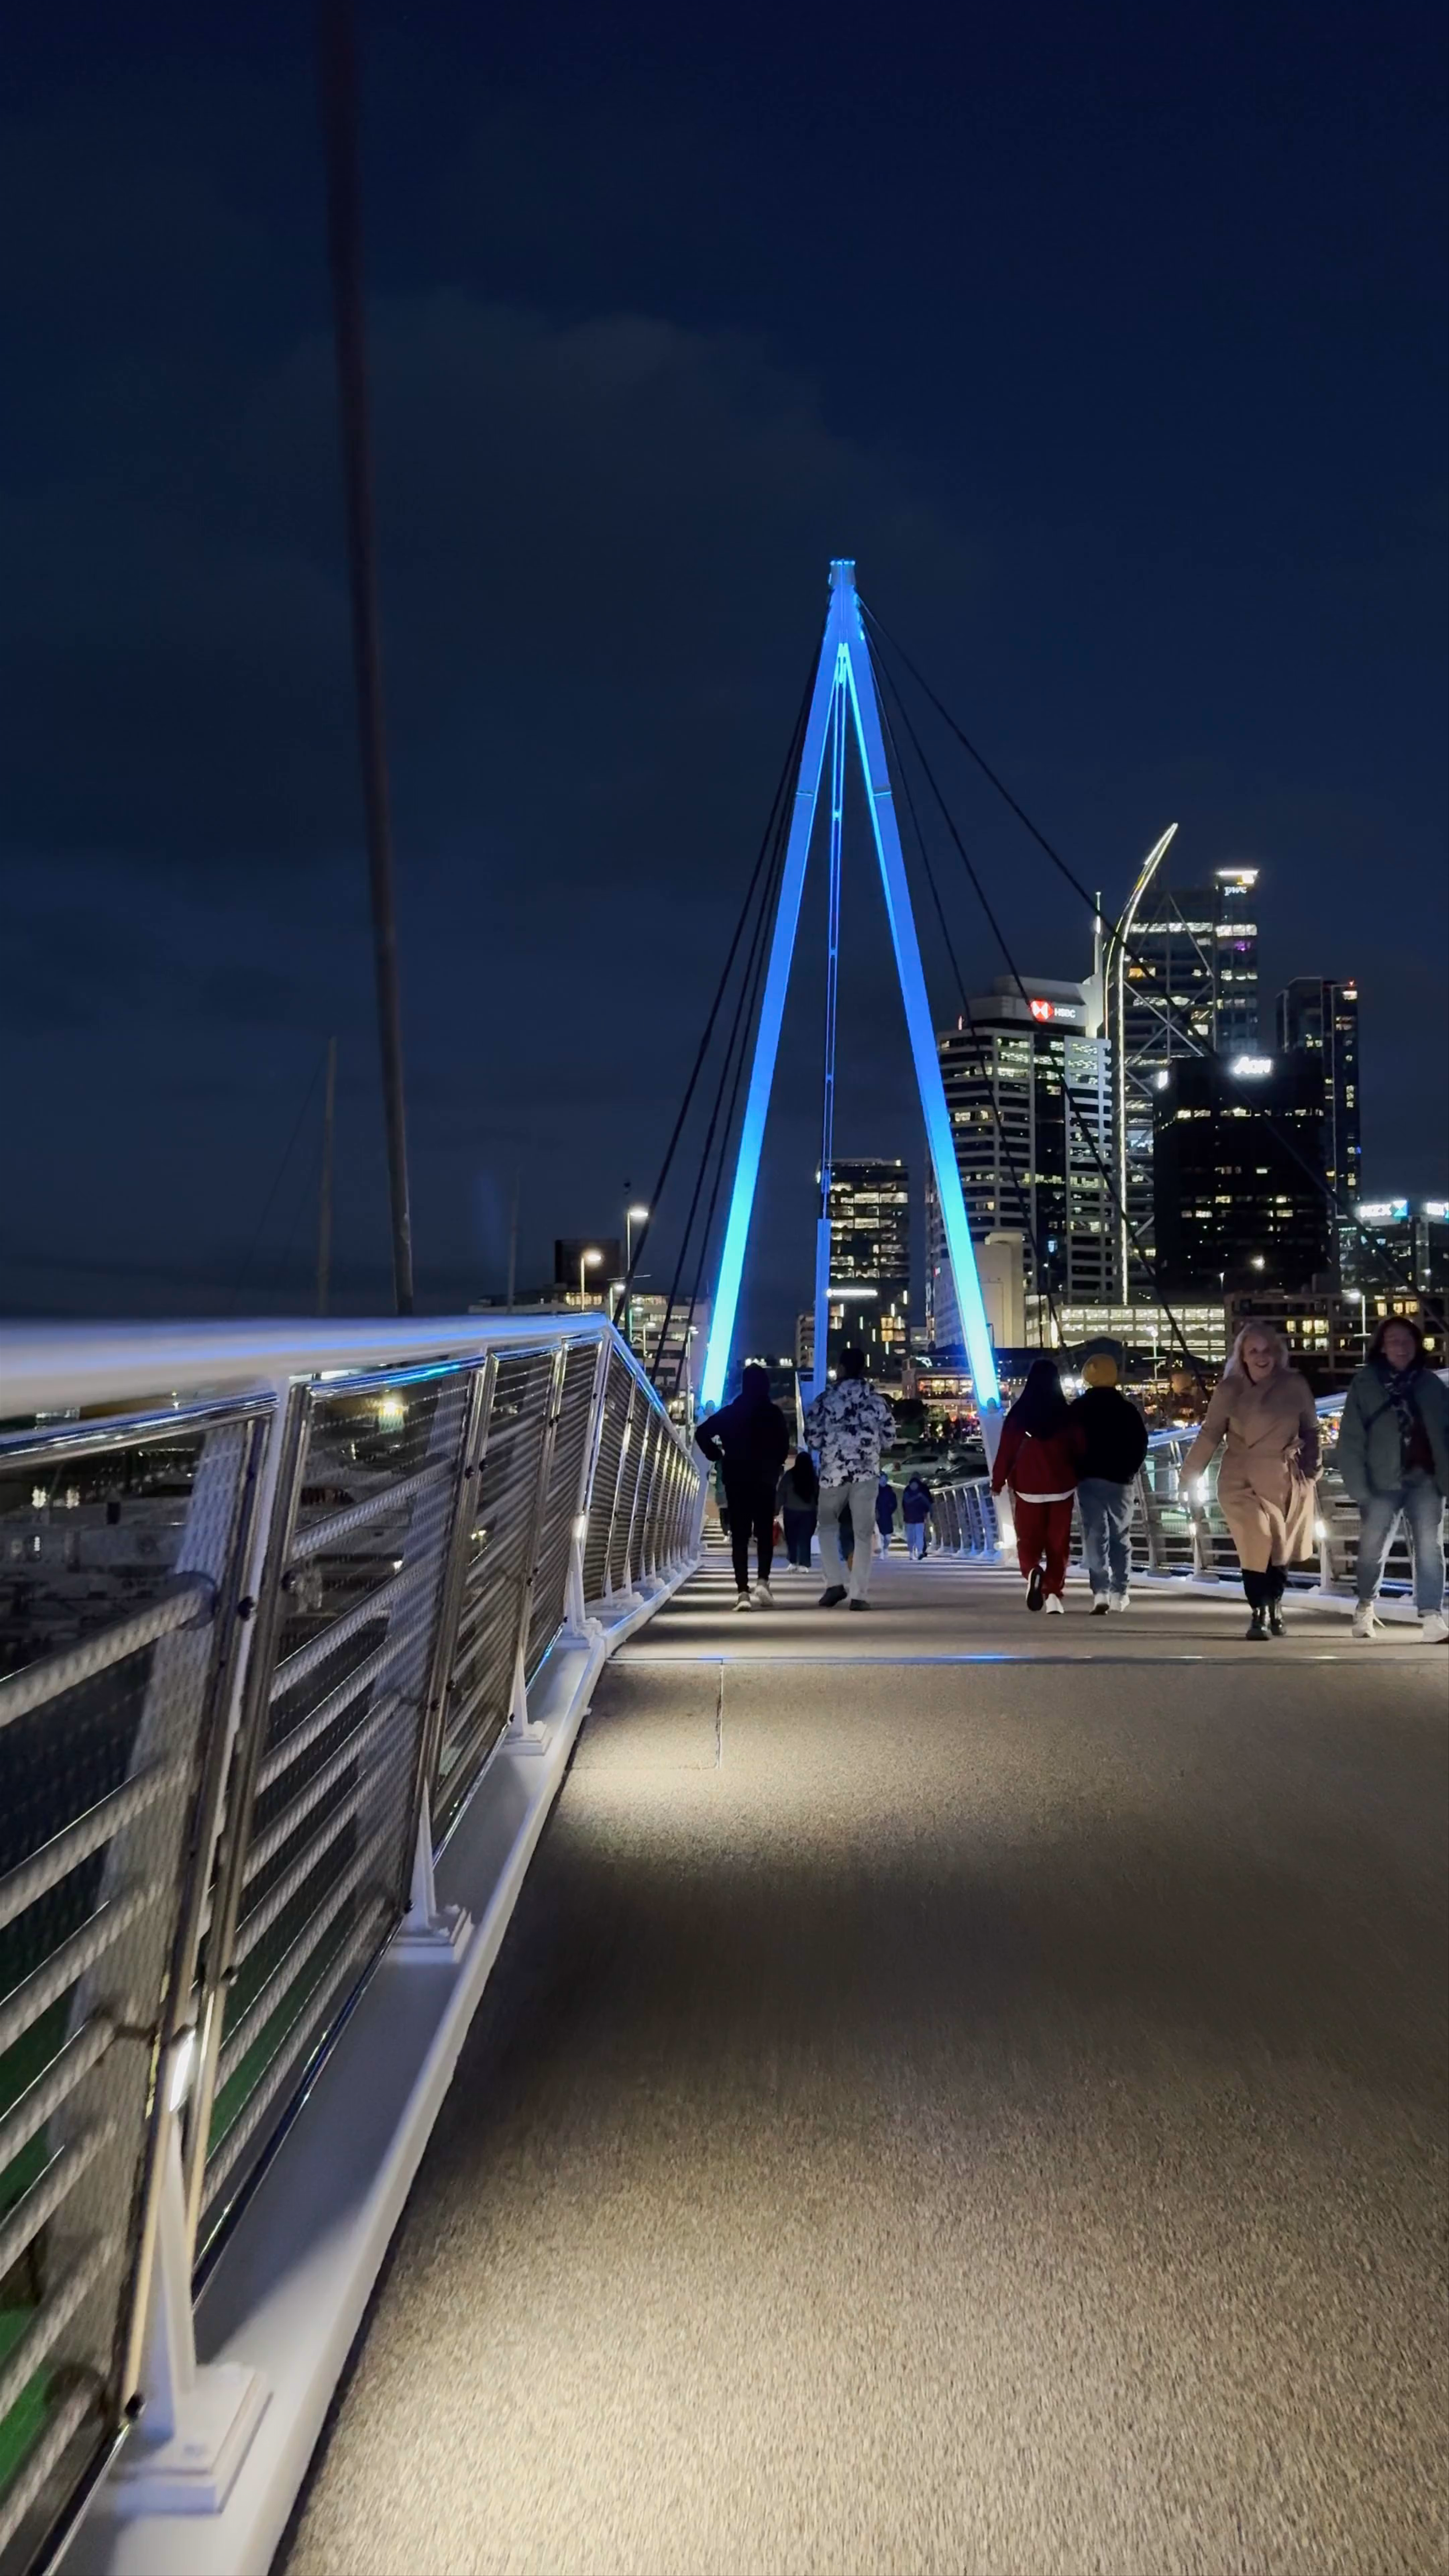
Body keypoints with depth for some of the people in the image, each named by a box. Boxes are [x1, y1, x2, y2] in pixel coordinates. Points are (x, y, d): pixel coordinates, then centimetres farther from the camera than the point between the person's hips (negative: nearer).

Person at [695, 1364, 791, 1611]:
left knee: (739, 1535, 3)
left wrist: (718, 1457, 7)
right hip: (764, 1480, -1)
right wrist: (775, 1467, 7)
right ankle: (763, 1580, -7)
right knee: (765, 1532, 11)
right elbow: (784, 1445, -9)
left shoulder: (730, 1413, 3)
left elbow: (702, 1434, -2)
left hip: (736, 1481, 1)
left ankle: (742, 1592, -6)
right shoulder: (774, 1414, -3)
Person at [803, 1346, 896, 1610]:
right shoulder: (876, 1400, 4)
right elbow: (889, 1438, 7)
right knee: (863, 1533, 5)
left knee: (828, 1526, 17)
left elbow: (812, 1437, -2)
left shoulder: (826, 1398, -2)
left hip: (833, 1470, -1)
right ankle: (859, 1594, -1)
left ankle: (835, 1583, 2)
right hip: (867, 1471, 1)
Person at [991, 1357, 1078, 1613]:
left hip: (1028, 1488, -1)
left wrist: (998, 1482, 7)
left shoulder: (1019, 1413, -4)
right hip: (1061, 1488, 1)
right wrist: (1080, 1480, 19)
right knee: (1058, 1544, 8)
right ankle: (1053, 1593, 0)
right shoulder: (1066, 1414, -1)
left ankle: (1032, 1572, -21)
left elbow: (1007, 1449, -3)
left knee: (1029, 1541, 8)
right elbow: (1077, 1450, 5)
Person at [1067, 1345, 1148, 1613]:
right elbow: (1141, 1443, 2)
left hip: (1090, 1478, -2)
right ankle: (1120, 1593, 12)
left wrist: (1075, 1471, 6)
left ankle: (1101, 1591, -19)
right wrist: (1129, 1469, 10)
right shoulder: (1128, 1408, 3)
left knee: (1095, 1535, -3)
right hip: (1120, 1479, 2)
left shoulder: (1077, 1409, -2)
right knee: (1120, 1536, 12)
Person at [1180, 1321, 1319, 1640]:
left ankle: (1274, 1606, 32)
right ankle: (1259, 1614, -1)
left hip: (1285, 1480, 1)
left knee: (1280, 1547, 10)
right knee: (1256, 1546, -12)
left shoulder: (1295, 1386, -3)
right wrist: (1189, 1474, -4)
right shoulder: (1229, 1389, -4)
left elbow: (1311, 1431, 6)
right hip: (1242, 1480, -1)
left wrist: (1311, 1470, -1)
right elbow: (1210, 1434, -1)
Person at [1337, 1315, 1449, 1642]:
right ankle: (1365, 1608, 27)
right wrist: (1359, 1488, -10)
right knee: (1372, 1548, 7)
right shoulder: (1365, 1384, -1)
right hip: (1383, 1482, -1)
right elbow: (1351, 1439, -4)